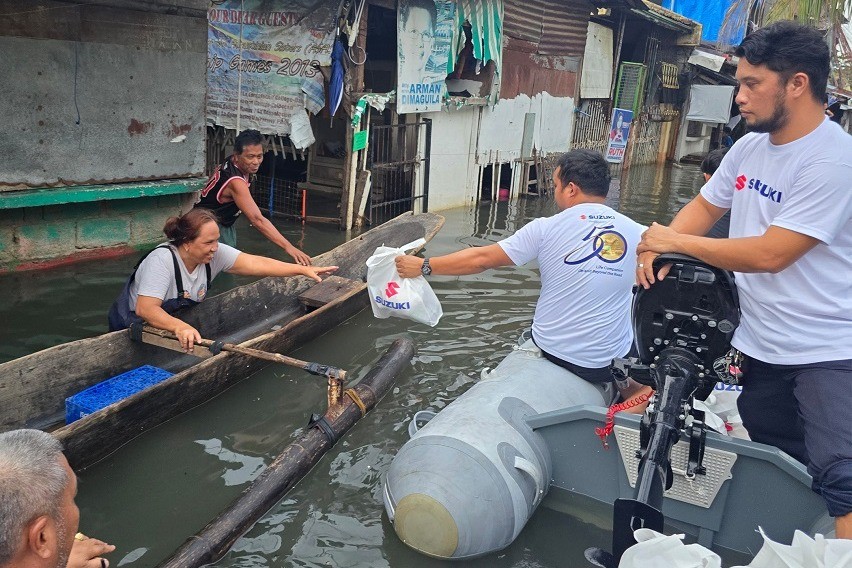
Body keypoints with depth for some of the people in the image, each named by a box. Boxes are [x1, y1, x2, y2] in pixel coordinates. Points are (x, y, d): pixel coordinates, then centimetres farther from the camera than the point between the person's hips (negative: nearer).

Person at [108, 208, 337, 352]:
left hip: (176, 328, 6)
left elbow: (256, 264, -20)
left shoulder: (215, 253, -15)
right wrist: (180, 327, -58)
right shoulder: (162, 260, -32)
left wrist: (303, 269, -27)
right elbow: (145, 308, -40)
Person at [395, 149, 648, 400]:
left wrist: (423, 266, 1)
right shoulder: (637, 233, -8)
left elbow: (481, 259, -7)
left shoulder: (547, 228, -11)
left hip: (548, 349, -1)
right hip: (606, 365, 1)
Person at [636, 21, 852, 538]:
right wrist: (658, 249, -3)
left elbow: (770, 253, -25)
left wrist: (677, 242, -15)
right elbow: (705, 206, 17)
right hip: (761, 346, 8)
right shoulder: (750, 147, 5)